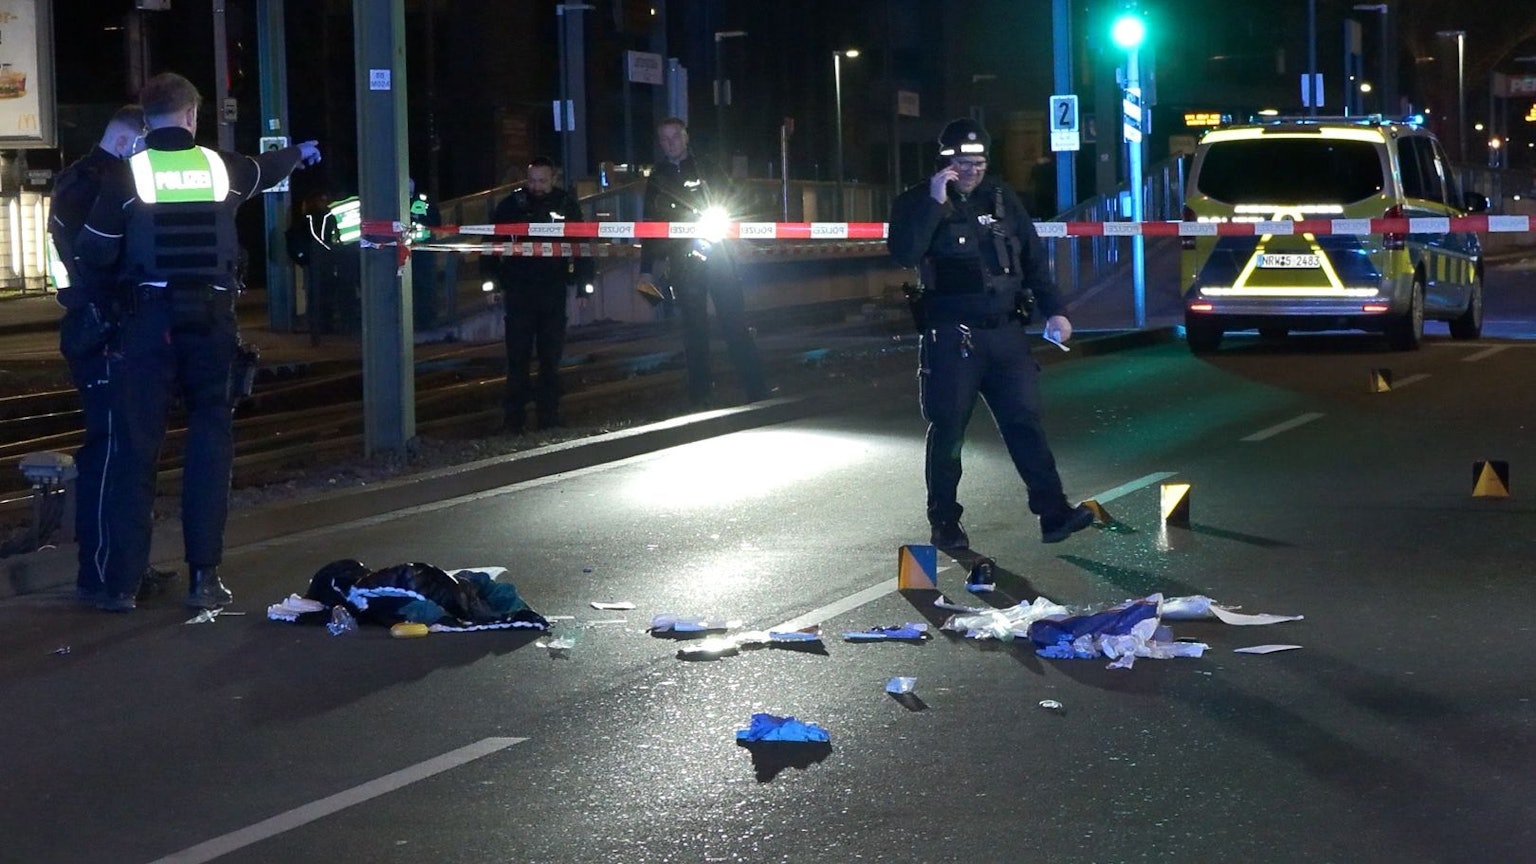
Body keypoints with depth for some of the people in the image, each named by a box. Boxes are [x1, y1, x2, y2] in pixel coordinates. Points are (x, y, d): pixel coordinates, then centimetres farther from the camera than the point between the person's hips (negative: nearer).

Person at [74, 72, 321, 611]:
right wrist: (301, 152, 51)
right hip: (211, 319, 2)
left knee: (134, 446, 3)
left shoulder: (126, 174, -5)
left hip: (149, 319, -2)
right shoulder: (221, 166, 4)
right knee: (210, 441, 9)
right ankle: (204, 577, 7)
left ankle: (122, 582, 2)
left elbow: (94, 253, -4)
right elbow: (266, 169, 28)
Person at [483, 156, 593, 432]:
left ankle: (549, 415, 13)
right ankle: (514, 418, -1)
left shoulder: (567, 204, 3)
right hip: (518, 292, -1)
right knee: (517, 356, -3)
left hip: (553, 292, 1)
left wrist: (583, 284, 3)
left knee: (551, 357, 6)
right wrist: (492, 278, -4)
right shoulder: (512, 204, 0)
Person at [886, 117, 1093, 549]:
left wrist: (1053, 311, 6)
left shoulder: (1002, 199, 11)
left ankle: (1053, 514, -6)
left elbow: (1032, 259, 15)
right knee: (948, 430, 1)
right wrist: (934, 203, -22)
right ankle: (945, 524, 12)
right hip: (950, 337, -3)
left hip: (1006, 331, 3)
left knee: (1024, 420, -3)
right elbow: (905, 254, -19)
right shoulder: (918, 203, -1)